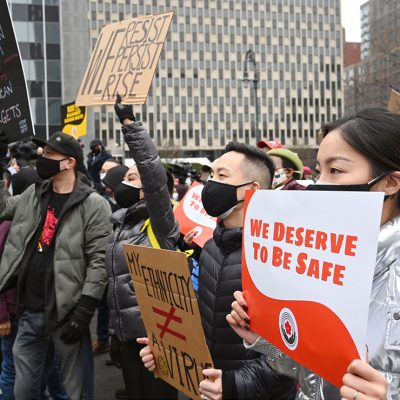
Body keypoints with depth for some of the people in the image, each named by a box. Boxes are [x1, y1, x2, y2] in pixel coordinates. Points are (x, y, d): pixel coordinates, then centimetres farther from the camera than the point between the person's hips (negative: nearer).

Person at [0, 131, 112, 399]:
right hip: (29, 312, 6)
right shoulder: (32, 195, 10)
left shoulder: (93, 204, -10)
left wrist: (83, 310, -18)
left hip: (66, 313, -6)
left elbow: (99, 261, -13)